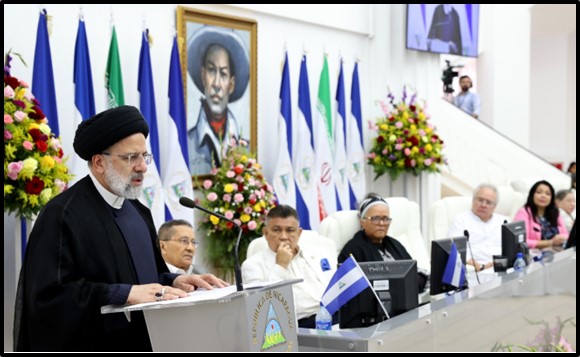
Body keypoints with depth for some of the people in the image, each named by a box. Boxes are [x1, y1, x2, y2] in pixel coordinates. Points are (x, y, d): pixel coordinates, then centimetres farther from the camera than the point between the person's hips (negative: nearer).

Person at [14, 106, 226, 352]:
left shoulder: (139, 213, 10)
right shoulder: (63, 214, -14)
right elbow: (48, 294, -22)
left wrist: (173, 282, -5)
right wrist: (126, 294, -26)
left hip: (143, 344, 7)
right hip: (92, 348, -7)